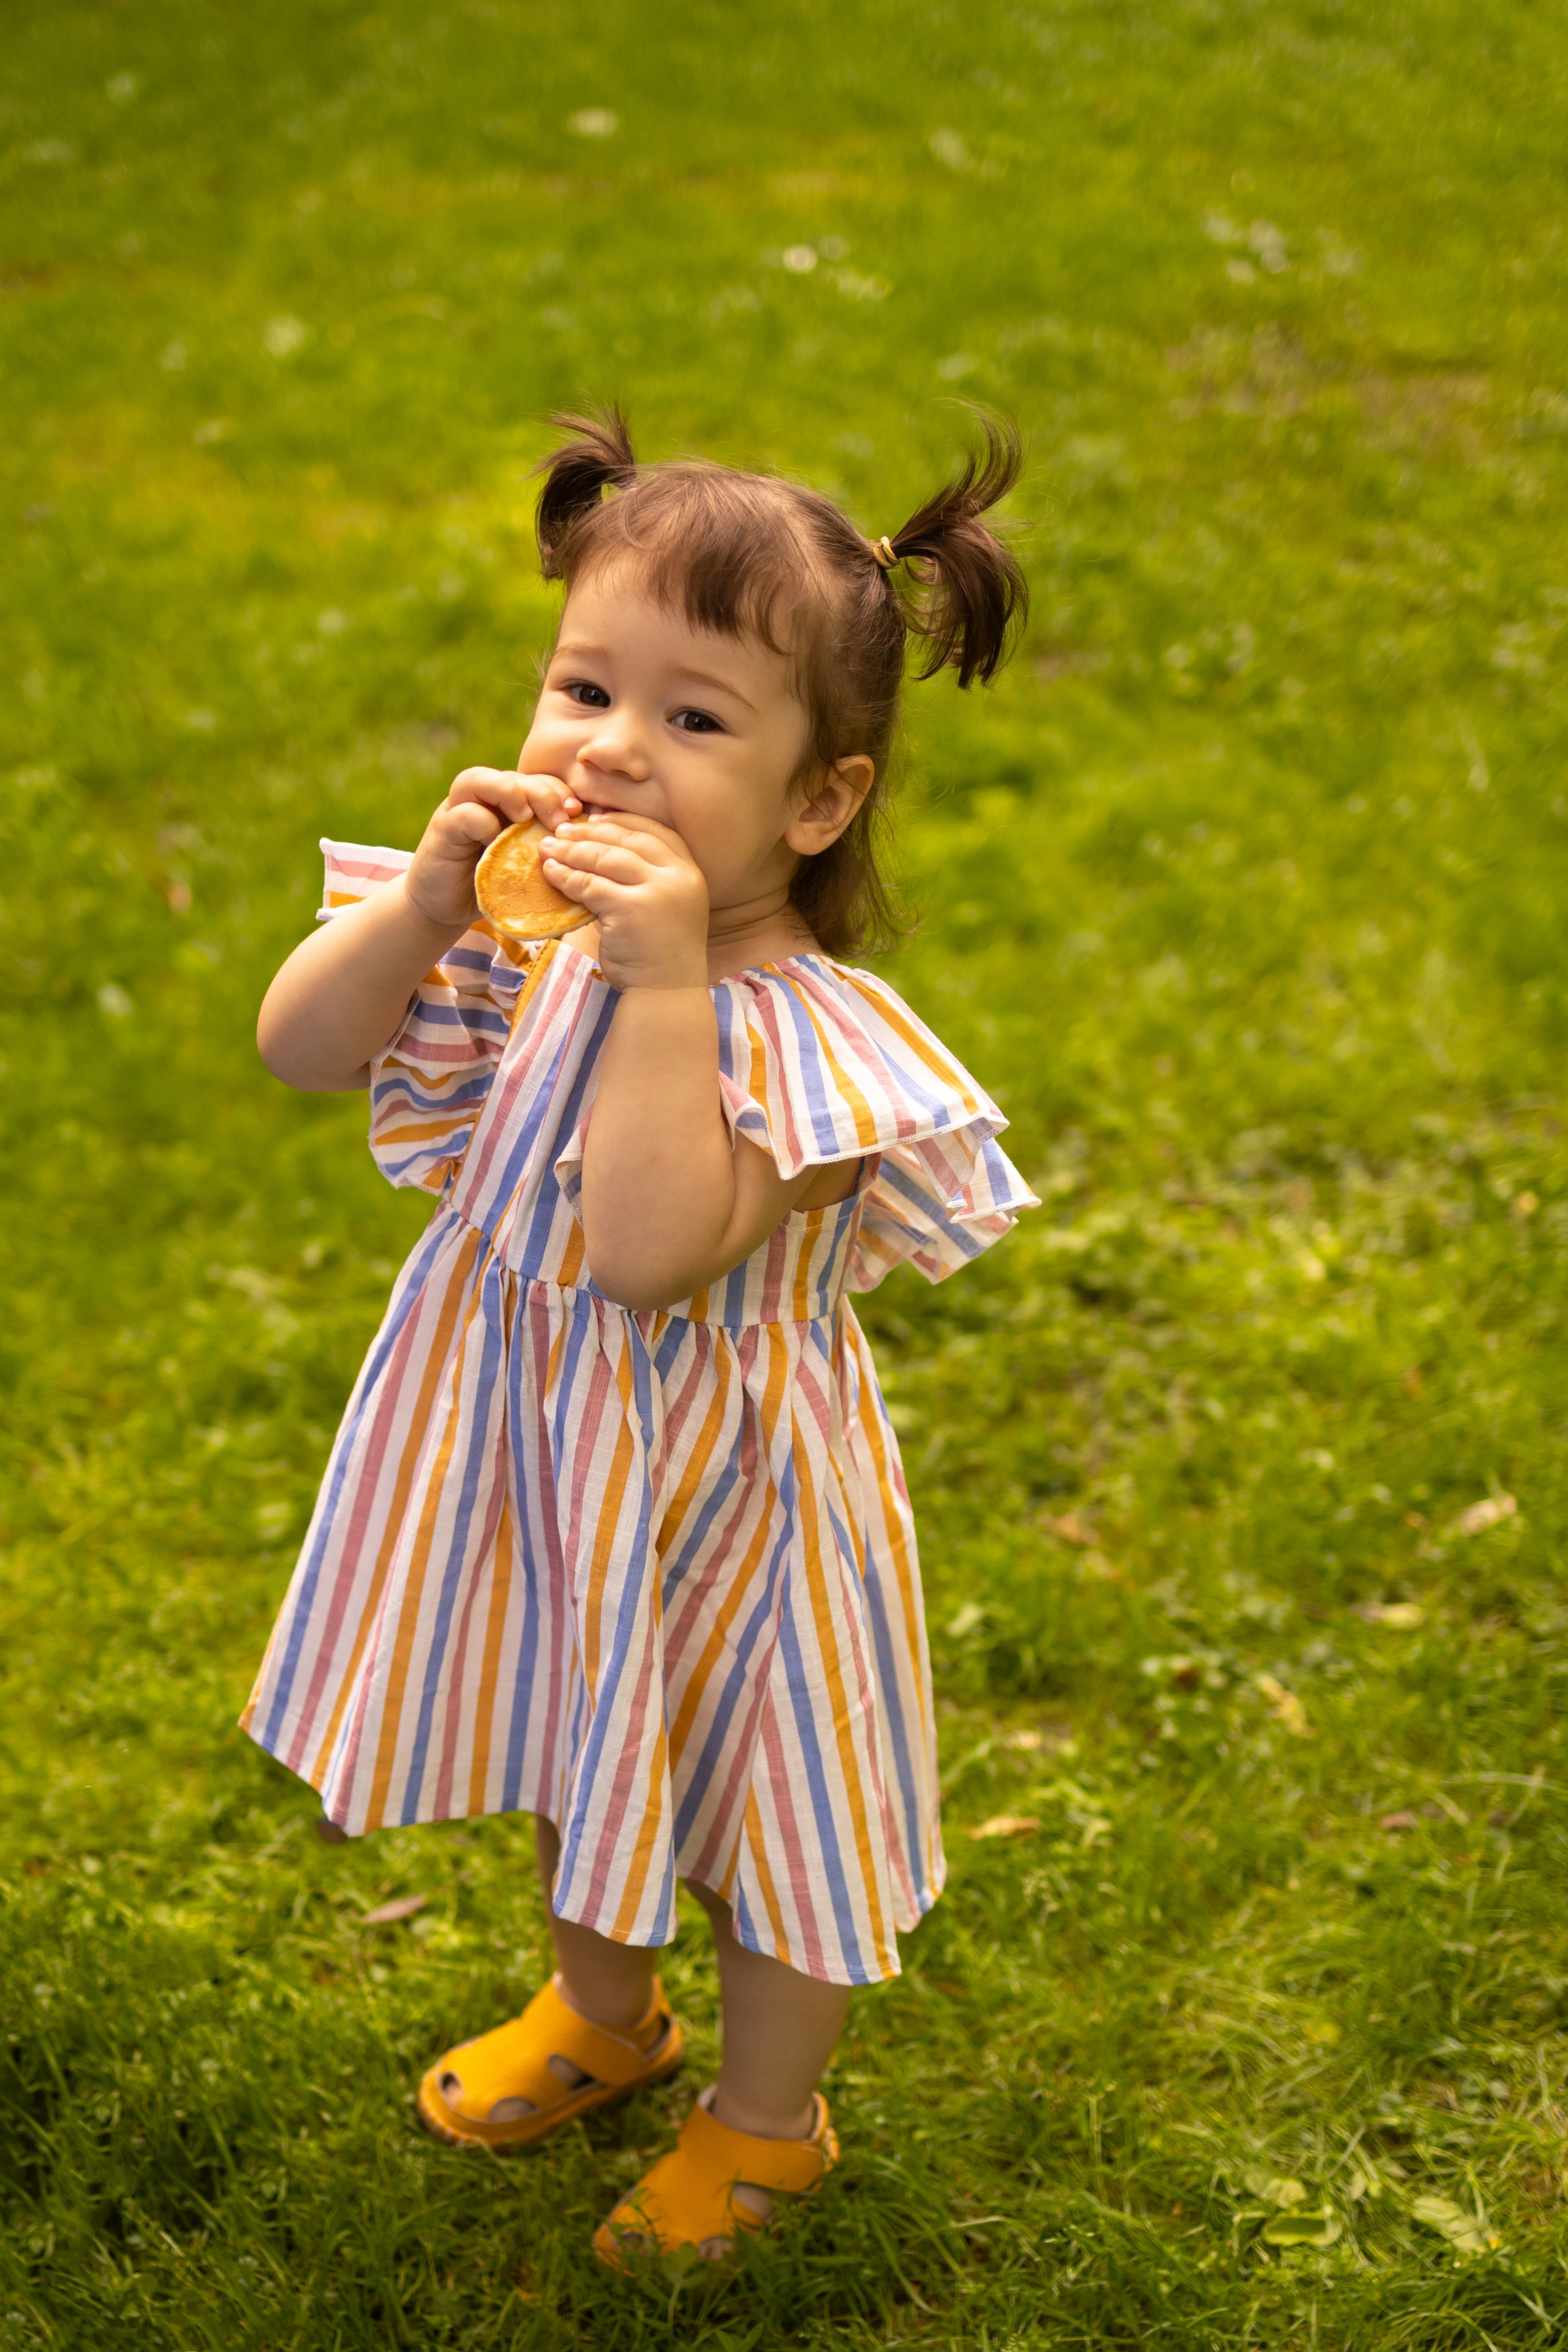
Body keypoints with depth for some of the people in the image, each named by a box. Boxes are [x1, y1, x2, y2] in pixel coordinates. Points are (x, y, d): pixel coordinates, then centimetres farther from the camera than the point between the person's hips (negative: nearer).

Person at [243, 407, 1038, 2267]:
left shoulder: (799, 1031, -30)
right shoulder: (529, 931, -11)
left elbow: (650, 1253, -40)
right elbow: (300, 1050, -10)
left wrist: (667, 984, -42)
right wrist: (428, 899, -26)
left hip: (718, 1495, -6)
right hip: (542, 1458, 6)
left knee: (762, 1799, 16)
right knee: (583, 1756, 29)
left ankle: (764, 2122, 42)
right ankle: (599, 2010, 57)